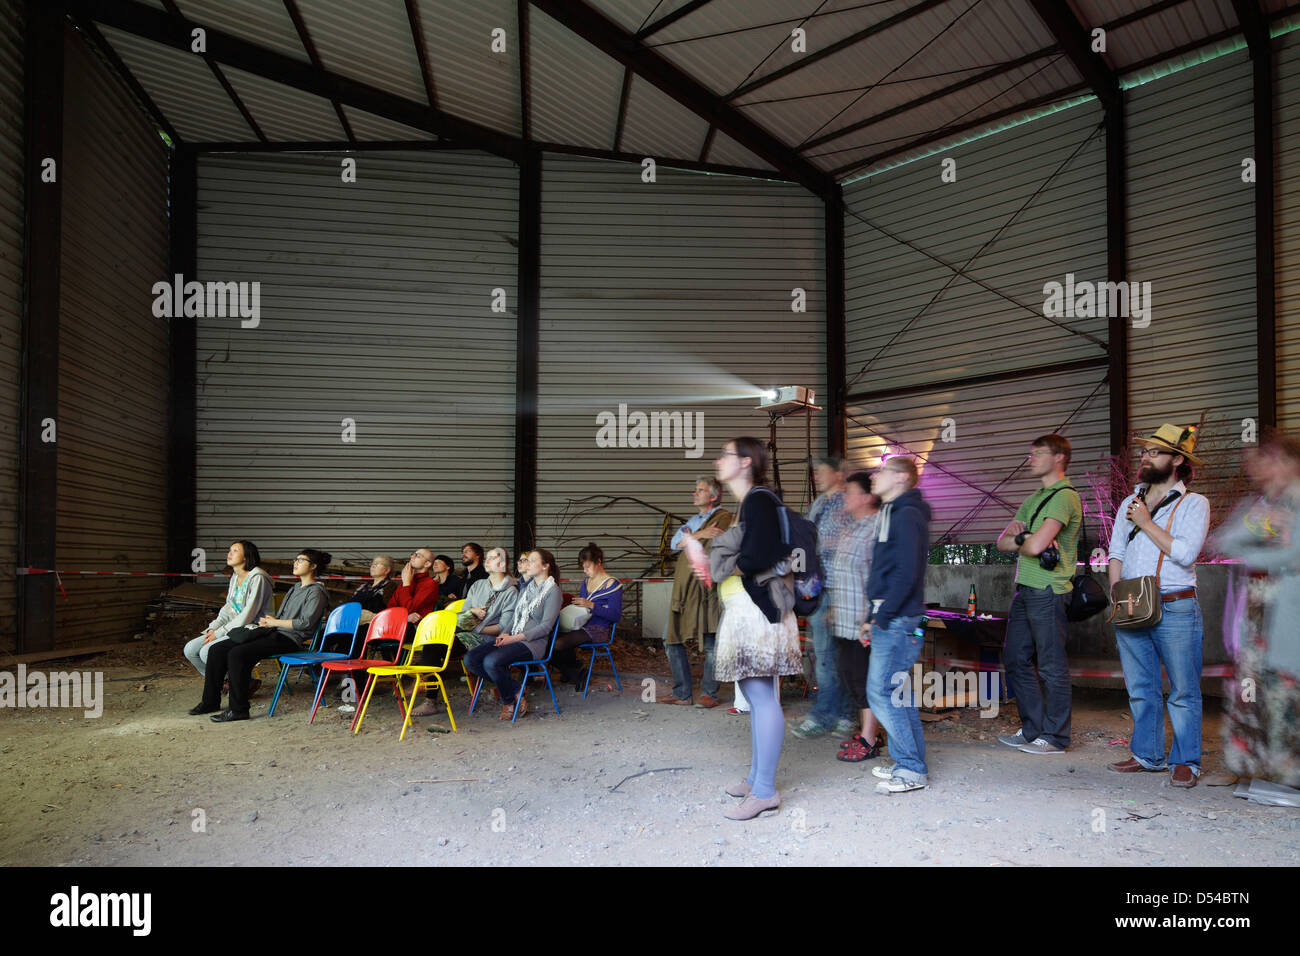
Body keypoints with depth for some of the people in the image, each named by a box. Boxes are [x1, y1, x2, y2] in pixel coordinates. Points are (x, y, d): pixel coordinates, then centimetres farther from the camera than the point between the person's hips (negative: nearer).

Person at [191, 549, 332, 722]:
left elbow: (306, 622, -17)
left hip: (289, 639, -9)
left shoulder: (316, 592, -6)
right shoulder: (295, 588, 23)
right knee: (217, 649, 0)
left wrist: (275, 622, -10)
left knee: (237, 654, -27)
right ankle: (210, 701, 9)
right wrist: (268, 620, 4)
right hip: (275, 633, 9)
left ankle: (238, 709, -20)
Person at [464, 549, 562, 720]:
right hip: (512, 638, 8)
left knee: (491, 661, -31)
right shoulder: (526, 588, 20)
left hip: (533, 642, -8)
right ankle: (516, 690, -6)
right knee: (470, 659, -13)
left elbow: (546, 626, -12)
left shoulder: (552, 591, -5)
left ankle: (508, 701, -3)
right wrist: (505, 634, 0)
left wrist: (515, 638, -16)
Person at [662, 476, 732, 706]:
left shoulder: (723, 517, -2)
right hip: (683, 590, 8)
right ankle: (682, 693, 14)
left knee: (711, 645, -2)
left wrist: (688, 539, -2)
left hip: (706, 590, -8)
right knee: (672, 639, 6)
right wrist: (698, 535, -8)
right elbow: (675, 543, 6)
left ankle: (709, 694, 9)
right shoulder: (694, 519, 23)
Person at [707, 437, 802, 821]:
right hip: (744, 608, 11)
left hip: (756, 607, -11)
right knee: (755, 695, 15)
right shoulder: (748, 502, 18)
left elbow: (757, 556, -23)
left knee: (761, 695, -8)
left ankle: (765, 790, -4)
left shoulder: (758, 500, -12)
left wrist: (728, 566, -6)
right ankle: (756, 776, 25)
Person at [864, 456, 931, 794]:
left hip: (896, 622, -10)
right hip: (892, 622, 10)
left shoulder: (906, 516, -13)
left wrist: (882, 616, -17)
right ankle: (908, 763, 21)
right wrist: (873, 618, 18)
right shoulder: (893, 514, 18)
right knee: (897, 693, 13)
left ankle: (913, 770, -1)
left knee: (880, 694, -8)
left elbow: (906, 573, -21)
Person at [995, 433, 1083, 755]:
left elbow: (1035, 546, -22)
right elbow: (1003, 542, 14)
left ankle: (1055, 737, 9)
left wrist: (1018, 540, 0)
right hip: (1025, 588, 9)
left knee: (1052, 665, -1)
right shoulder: (1034, 499, 19)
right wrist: (1021, 537, -7)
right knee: (1015, 659, 12)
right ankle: (1033, 729, 24)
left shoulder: (1065, 497, -11)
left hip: (1048, 592, -9)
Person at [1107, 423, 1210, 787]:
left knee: (1183, 692, 1)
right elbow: (1116, 554, 15)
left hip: (1175, 610, -5)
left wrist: (1146, 523, -8)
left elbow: (1185, 553, -14)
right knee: (1140, 689, 10)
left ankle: (1185, 761, 11)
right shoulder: (1130, 504, 16)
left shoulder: (1193, 504, 0)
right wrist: (1117, 592, 1)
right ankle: (1148, 755, 20)